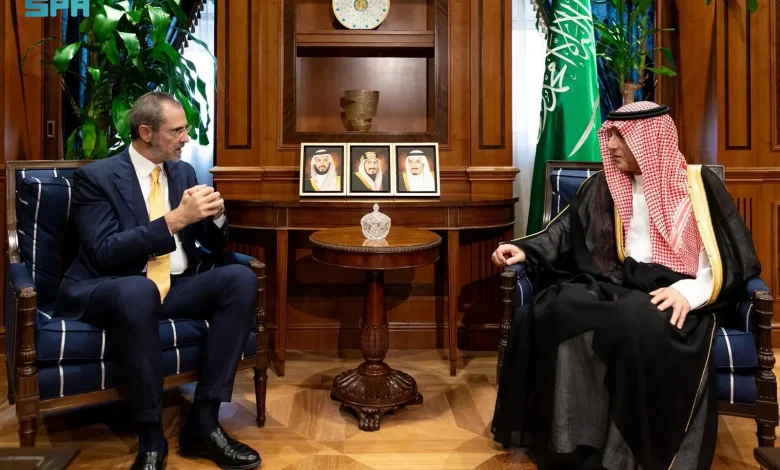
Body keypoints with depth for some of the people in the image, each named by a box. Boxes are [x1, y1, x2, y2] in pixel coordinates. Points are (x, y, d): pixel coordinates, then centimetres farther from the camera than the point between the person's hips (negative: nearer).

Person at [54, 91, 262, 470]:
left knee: (241, 278, -21)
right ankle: (150, 438, -25)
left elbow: (214, 244, 14)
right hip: (111, 290, -5)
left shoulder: (184, 172, 12)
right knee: (138, 290, -40)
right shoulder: (95, 177, -5)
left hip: (175, 286, 6)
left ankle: (203, 423, -19)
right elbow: (104, 252, -18)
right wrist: (174, 219, -23)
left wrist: (215, 214, -9)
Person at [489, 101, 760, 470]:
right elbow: (566, 233, 12)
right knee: (559, 310, -29)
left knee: (637, 323, -40)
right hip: (618, 285, 4)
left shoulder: (699, 184, 3)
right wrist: (526, 250, -5)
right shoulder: (604, 187, 15)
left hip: (672, 293, -3)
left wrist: (690, 293, -17)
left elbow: (730, 259, -1)